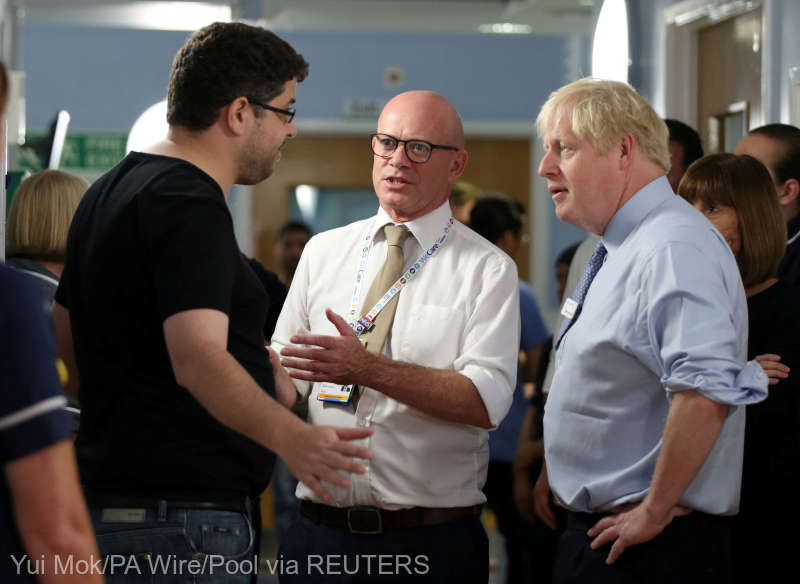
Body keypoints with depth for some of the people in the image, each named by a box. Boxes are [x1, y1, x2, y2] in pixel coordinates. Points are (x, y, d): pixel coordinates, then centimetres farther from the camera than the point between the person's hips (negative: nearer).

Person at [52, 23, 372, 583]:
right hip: (186, 517, -11)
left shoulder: (110, 191, 16)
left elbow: (68, 338, 25)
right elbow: (198, 358, -30)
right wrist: (290, 437, -44)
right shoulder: (191, 207, -17)